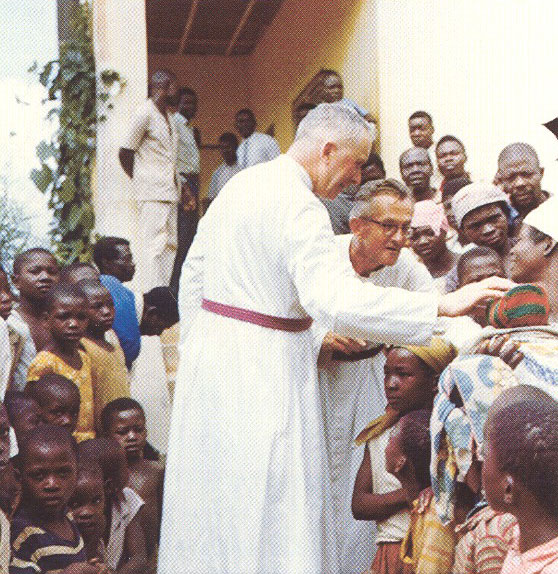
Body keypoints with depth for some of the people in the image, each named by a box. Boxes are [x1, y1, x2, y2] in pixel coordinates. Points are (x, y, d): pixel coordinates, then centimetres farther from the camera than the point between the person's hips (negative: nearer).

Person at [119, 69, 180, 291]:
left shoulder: (167, 117, 20)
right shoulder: (145, 113, -8)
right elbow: (125, 154, -8)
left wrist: (179, 188, 16)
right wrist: (142, 183, -2)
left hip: (169, 193, 9)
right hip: (152, 193, -9)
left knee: (170, 246, 8)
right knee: (154, 246, -11)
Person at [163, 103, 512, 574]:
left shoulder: (237, 185, 10)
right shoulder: (299, 206, -19)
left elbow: (193, 273, 16)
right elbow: (331, 298, -33)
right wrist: (444, 305, -32)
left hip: (209, 354, 9)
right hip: (265, 368, -9)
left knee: (210, 494, 21)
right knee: (270, 515, 1)